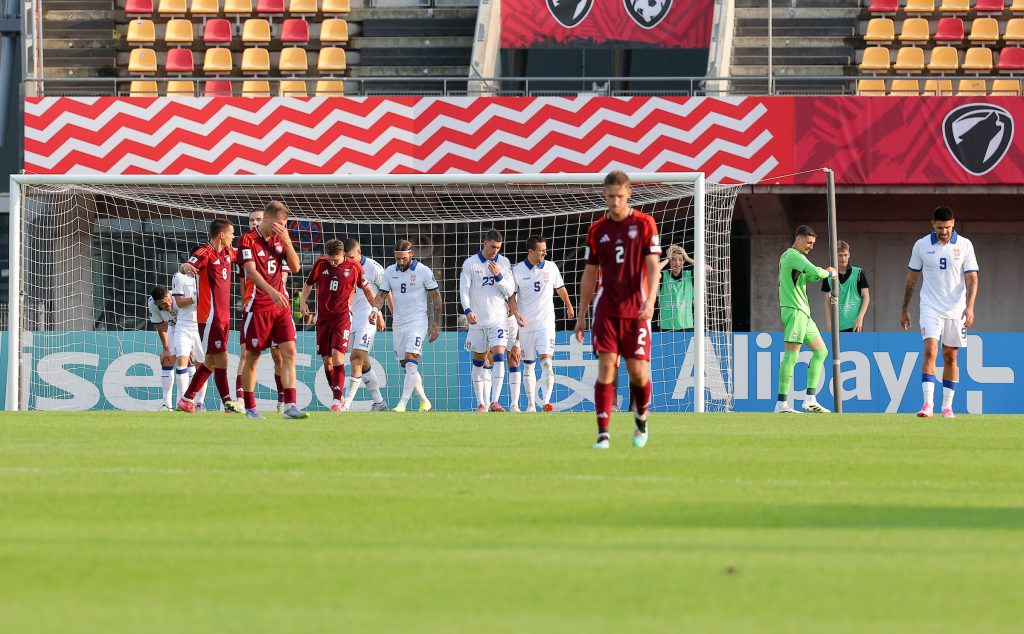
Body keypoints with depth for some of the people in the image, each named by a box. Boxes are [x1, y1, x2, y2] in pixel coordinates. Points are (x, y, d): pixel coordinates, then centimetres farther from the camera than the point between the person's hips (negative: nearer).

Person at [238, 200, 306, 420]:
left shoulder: (279, 240, 11)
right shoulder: (248, 240, -7)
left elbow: (294, 267, 6)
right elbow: (251, 270, -19)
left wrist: (287, 241, -7)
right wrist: (272, 291, -32)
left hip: (280, 306, 5)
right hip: (257, 307, -5)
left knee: (289, 352, -8)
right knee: (252, 356, 4)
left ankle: (290, 405, -12)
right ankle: (250, 407, 14)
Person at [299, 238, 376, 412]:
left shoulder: (353, 267, -4)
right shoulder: (320, 264, 1)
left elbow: (366, 289, 9)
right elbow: (309, 284, 16)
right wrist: (303, 301, 1)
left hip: (342, 316, -4)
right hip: (323, 317, 4)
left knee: (337, 354, -18)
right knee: (326, 360, 6)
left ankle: (337, 400, -19)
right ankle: (339, 396, 20)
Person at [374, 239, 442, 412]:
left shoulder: (423, 271, -6)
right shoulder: (389, 272, 7)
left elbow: (436, 298, -1)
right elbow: (381, 295, 9)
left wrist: (436, 324, -4)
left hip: (417, 322, -6)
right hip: (398, 324, 6)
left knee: (410, 361, -18)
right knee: (405, 365, 9)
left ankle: (403, 404, -23)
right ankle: (424, 401, 23)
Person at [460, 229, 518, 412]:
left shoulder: (504, 263, 4)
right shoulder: (470, 263, -1)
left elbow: (510, 291, 3)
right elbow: (464, 290, -4)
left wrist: (498, 276, -13)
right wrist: (468, 311, -19)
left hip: (499, 319, 0)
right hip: (478, 320, 0)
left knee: (499, 357, -13)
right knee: (479, 359, 6)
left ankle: (494, 401, -19)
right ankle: (480, 403, 14)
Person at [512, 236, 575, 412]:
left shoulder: (551, 267, 2)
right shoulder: (518, 270, -2)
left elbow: (560, 288, 17)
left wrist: (569, 306, 28)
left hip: (546, 323, 0)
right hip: (526, 325, 0)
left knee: (547, 362, -16)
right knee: (528, 365, 7)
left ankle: (546, 401, -21)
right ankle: (531, 405, 15)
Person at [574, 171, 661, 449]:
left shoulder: (644, 224, 0)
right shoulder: (597, 231, 8)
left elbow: (653, 266, -5)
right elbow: (589, 274, 13)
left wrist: (650, 300, -21)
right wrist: (581, 316, 12)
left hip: (636, 311, -2)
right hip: (606, 310, 2)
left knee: (638, 372, -1)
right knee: (606, 368, -8)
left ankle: (641, 420, 27)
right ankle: (603, 434, -10)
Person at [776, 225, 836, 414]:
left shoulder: (792, 256, 21)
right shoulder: (793, 255, -11)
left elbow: (812, 276, 24)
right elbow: (815, 272, -21)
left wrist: (823, 272, 4)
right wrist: (829, 273, -1)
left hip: (803, 312, 11)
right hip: (794, 311, -11)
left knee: (821, 351, 11)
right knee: (792, 355, -13)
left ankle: (810, 400, 7)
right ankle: (782, 403, -15)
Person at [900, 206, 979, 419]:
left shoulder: (964, 245, 0)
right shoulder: (921, 246, 1)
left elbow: (972, 278, -3)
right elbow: (912, 279, 10)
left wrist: (970, 306, -17)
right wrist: (904, 309, 13)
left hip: (956, 311, 1)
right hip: (930, 309, -1)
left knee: (950, 357, 6)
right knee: (930, 350, -16)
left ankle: (947, 405, 15)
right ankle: (928, 404, -22)